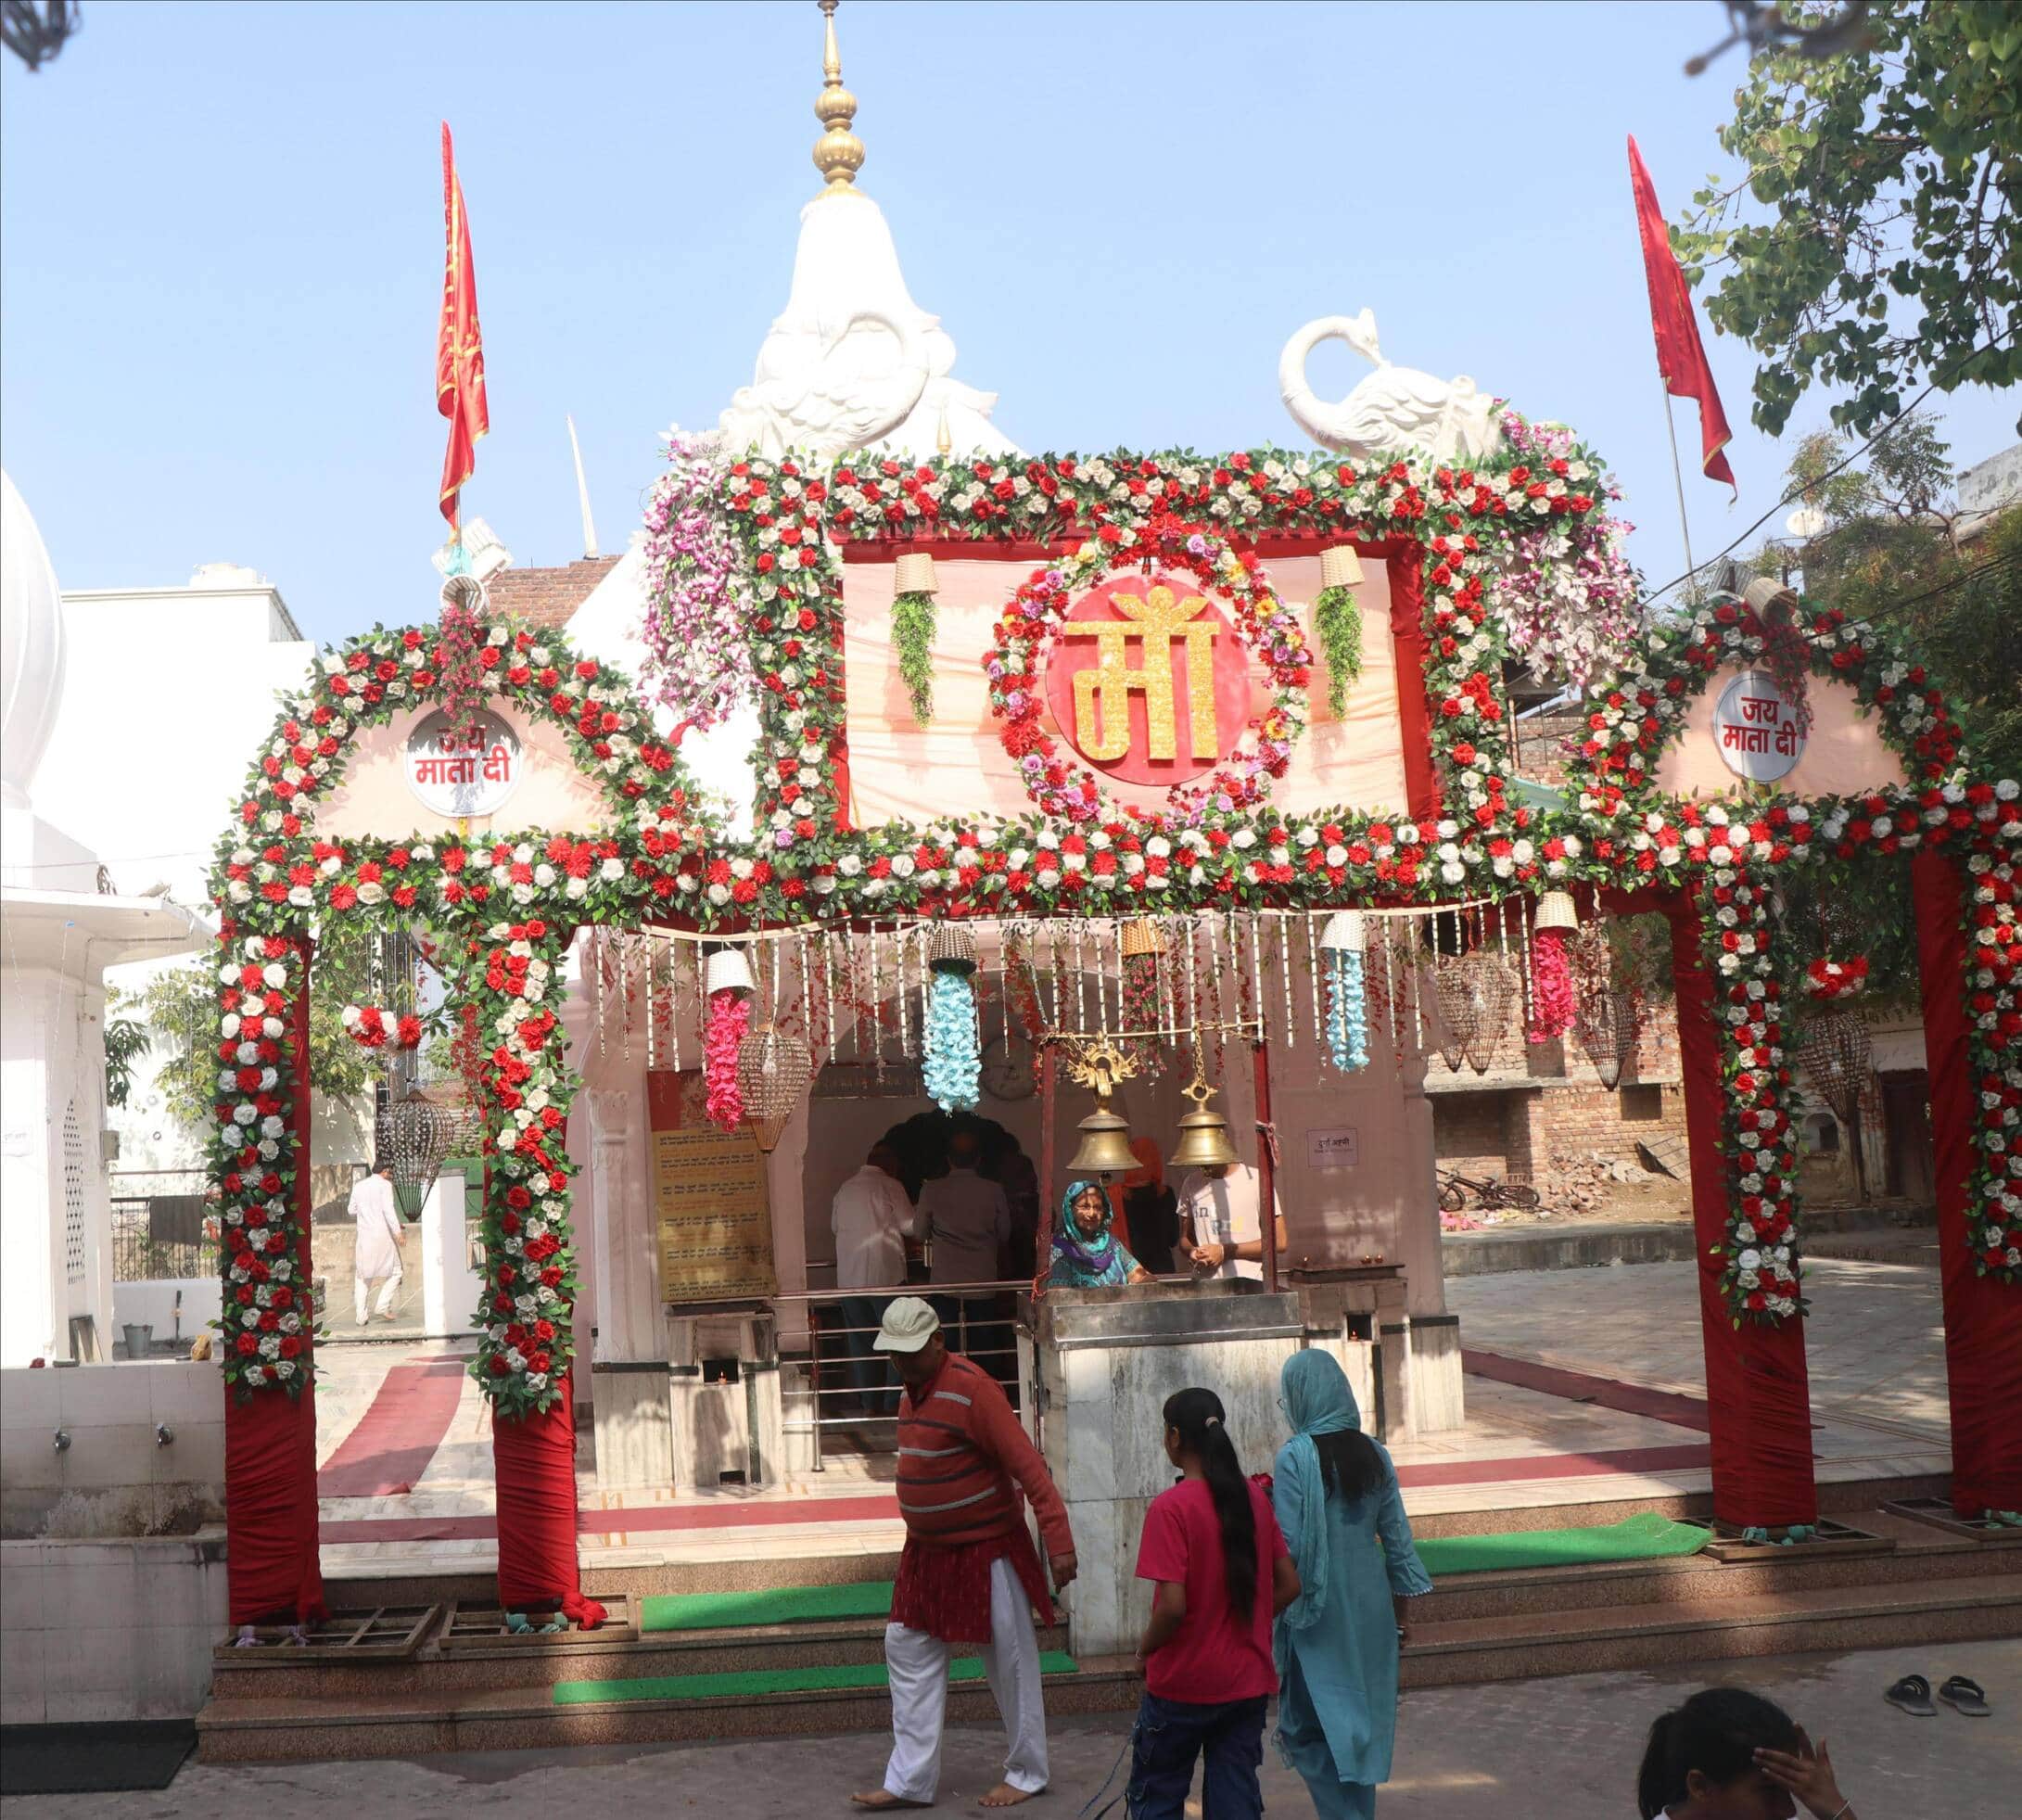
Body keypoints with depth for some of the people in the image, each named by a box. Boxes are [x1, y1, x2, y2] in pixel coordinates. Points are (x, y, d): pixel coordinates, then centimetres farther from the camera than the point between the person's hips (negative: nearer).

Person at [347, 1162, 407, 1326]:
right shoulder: (384, 1185, -4)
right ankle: (382, 1306, -7)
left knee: (362, 1276, 10)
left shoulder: (358, 1186, 13)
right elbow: (388, 1208, -15)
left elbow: (352, 1210, 18)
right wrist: (398, 1231, -17)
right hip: (382, 1233, -5)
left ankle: (361, 1315, 4)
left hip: (363, 1234, 5)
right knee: (395, 1271, 6)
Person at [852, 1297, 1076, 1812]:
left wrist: (1059, 1542, -28)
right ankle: (911, 1780, 15)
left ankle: (1026, 1774, 19)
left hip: (987, 1549, -9)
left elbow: (1027, 1464, -25)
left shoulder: (971, 1388, -22)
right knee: (910, 1653, 8)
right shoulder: (913, 1389, 6)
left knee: (1010, 1661, 4)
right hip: (927, 1551, 9)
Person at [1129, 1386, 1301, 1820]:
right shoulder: (1255, 1498, 1)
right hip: (1248, 1682, 5)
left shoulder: (1170, 1507, -18)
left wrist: (1145, 1649, -5)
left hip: (1182, 1684, -5)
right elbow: (1288, 1586, 5)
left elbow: (1172, 1606, -23)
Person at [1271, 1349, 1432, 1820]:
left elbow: (1290, 1546, -19)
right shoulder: (1374, 1454, 2)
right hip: (1371, 1608, 5)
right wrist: (1399, 1616, 14)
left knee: (1309, 1728, 5)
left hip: (1318, 1612, -5)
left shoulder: (1295, 1457, -15)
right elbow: (1398, 1539, 5)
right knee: (1363, 1723, 16)